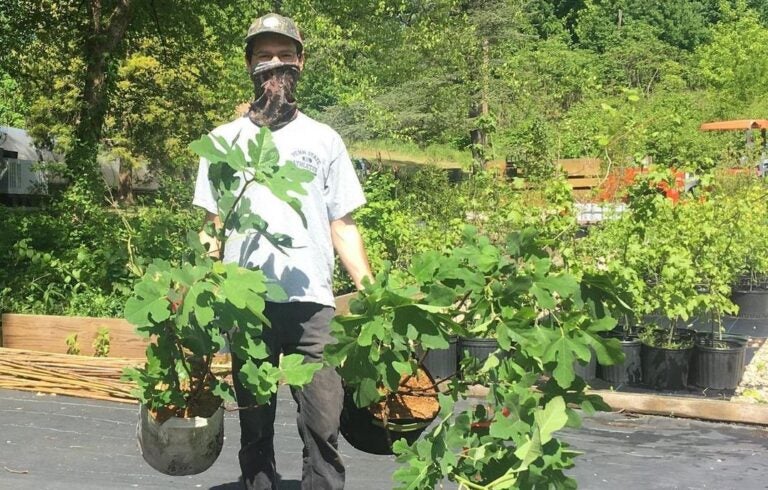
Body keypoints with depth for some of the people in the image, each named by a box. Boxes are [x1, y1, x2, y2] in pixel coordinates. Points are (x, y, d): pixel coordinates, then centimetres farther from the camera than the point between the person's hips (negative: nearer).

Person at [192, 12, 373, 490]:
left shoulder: (324, 140, 12)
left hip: (313, 301, 0)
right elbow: (212, 226, 10)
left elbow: (343, 225, 10)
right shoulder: (226, 139, 12)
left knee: (323, 423, -4)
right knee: (255, 422, 7)